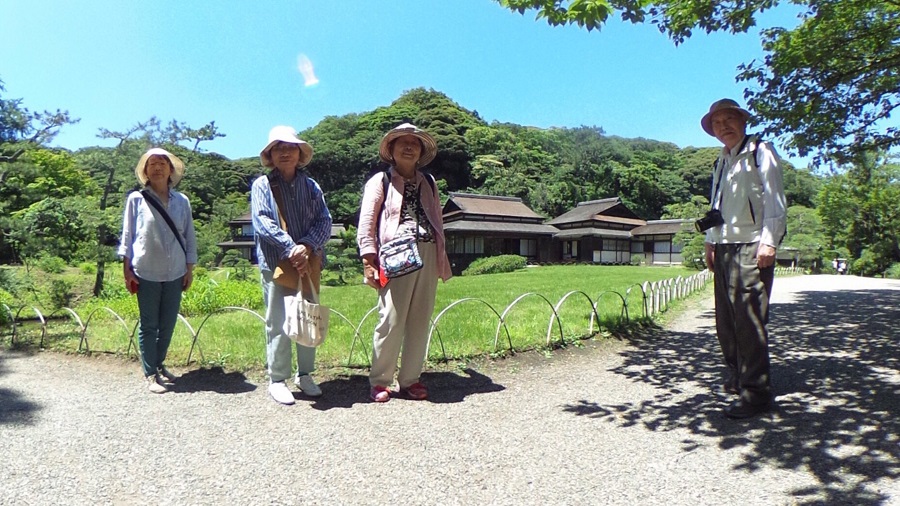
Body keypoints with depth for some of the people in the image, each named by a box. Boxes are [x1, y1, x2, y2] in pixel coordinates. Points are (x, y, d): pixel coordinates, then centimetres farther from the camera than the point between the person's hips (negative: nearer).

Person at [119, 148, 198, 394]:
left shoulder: (182, 201, 5)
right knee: (149, 325, 5)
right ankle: (150, 374, 12)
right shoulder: (136, 199, -1)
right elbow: (127, 235, 1)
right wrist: (127, 270, -3)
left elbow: (189, 237, 8)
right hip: (146, 273, -2)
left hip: (175, 273, 3)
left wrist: (189, 269, 6)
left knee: (168, 324, 10)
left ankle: (159, 364, 28)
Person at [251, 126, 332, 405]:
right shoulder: (262, 185, 3)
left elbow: (325, 221, 2)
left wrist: (307, 246, -15)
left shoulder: (311, 186, 11)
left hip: (309, 264, 4)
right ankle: (277, 380, 13)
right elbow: (262, 222, -10)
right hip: (275, 265, -3)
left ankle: (304, 374, 25)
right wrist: (290, 248, -20)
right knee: (278, 324, 1)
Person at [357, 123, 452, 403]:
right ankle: (379, 381, 7)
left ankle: (410, 379, 16)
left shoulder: (428, 183, 21)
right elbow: (366, 224, 1)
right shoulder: (380, 181, 7)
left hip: (427, 254, 5)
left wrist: (441, 260, 17)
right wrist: (369, 261, -8)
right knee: (391, 320, -7)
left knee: (420, 320, 5)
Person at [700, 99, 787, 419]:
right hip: (724, 249, 7)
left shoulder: (760, 151, 2)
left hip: (751, 248, -7)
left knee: (748, 321, -9)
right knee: (725, 321, 9)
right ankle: (737, 377, 24)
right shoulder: (722, 161, 23)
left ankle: (755, 393, -3)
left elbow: (774, 198, -7)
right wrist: (711, 242, 15)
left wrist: (768, 241, -16)